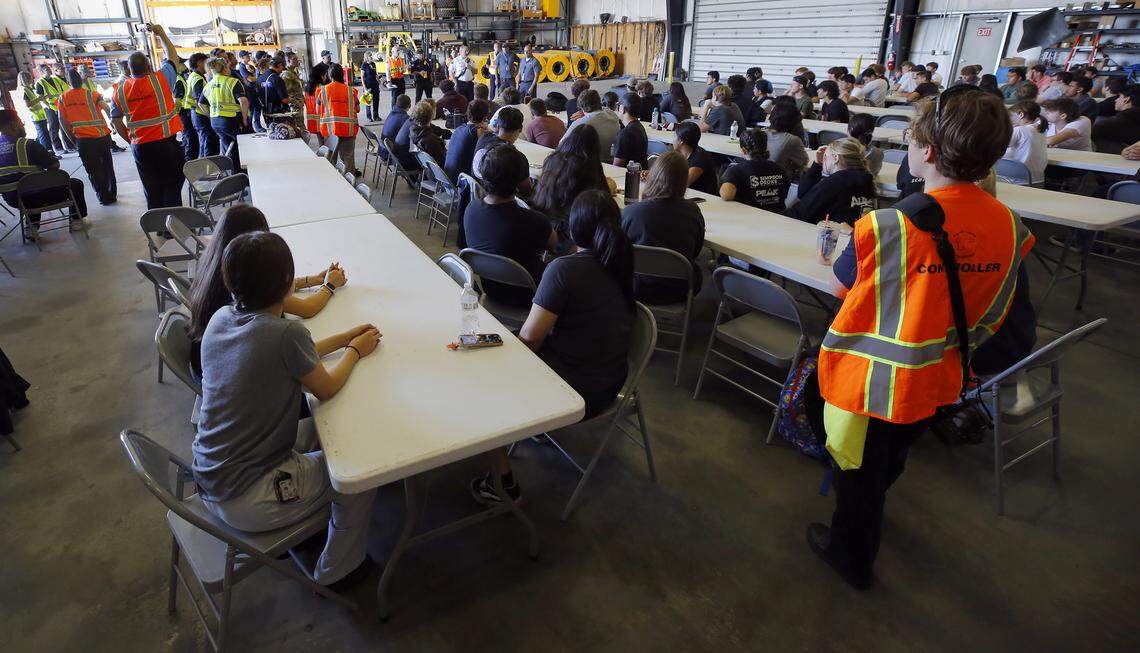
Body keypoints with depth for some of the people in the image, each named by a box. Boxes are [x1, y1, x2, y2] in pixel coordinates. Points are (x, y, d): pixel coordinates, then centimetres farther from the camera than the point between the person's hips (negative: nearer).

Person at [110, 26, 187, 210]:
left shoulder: (120, 90, 5)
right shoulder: (159, 79, -5)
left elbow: (117, 123, 8)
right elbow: (174, 58, 12)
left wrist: (132, 141, 20)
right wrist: (162, 35, 24)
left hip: (141, 148, 3)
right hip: (167, 143, -3)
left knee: (152, 192, 10)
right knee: (172, 189, 2)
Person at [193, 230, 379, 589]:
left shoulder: (220, 320, -3)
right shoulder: (285, 333, -27)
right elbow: (325, 389, -10)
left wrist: (345, 338, 15)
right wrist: (356, 351, 7)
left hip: (207, 485, 8)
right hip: (244, 503, -8)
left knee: (314, 430, 23)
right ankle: (336, 570, 26)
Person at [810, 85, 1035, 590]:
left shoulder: (885, 226, -28)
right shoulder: (1009, 227, -10)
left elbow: (845, 278, -8)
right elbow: (991, 316, 3)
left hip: (871, 377, -6)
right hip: (937, 379, 6)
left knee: (858, 473, 18)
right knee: (890, 461, 31)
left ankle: (851, 556, 40)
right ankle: (865, 521, 58)